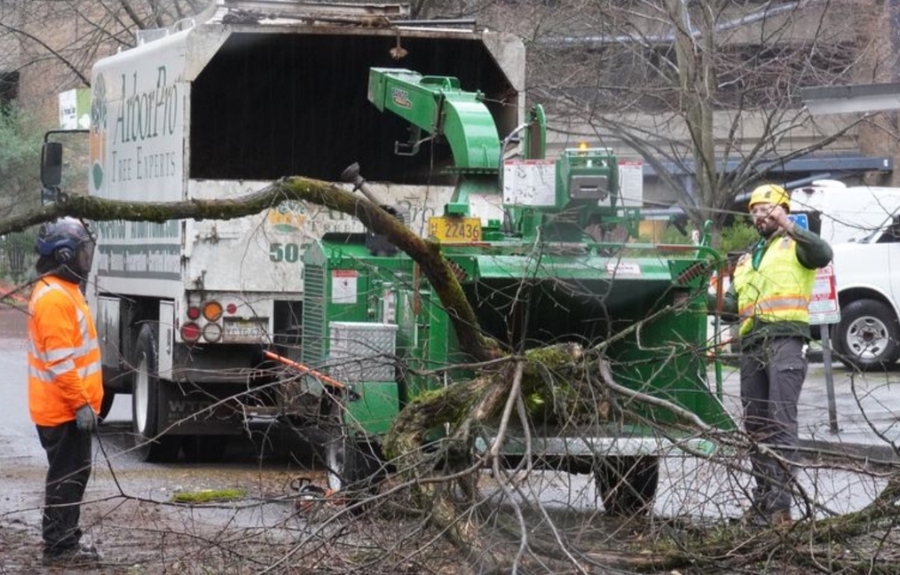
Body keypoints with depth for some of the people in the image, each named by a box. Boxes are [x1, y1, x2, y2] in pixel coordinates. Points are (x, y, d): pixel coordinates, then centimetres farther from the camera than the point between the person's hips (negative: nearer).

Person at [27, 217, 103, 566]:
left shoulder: (63, 291, 14)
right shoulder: (54, 298, -21)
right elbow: (60, 361, -25)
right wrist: (80, 403, -23)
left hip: (67, 407, 10)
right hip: (64, 410, -10)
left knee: (73, 475, 15)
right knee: (67, 477, -4)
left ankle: (65, 542, 22)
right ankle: (59, 548, 1)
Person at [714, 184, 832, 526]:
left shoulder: (793, 245, 7)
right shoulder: (746, 260, 29)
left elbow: (822, 255, -15)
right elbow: (734, 303, 24)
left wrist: (790, 228, -26)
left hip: (785, 340, -7)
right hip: (752, 345, 7)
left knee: (782, 423, -14)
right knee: (756, 426, 7)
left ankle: (779, 504, -20)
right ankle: (762, 499, 11)